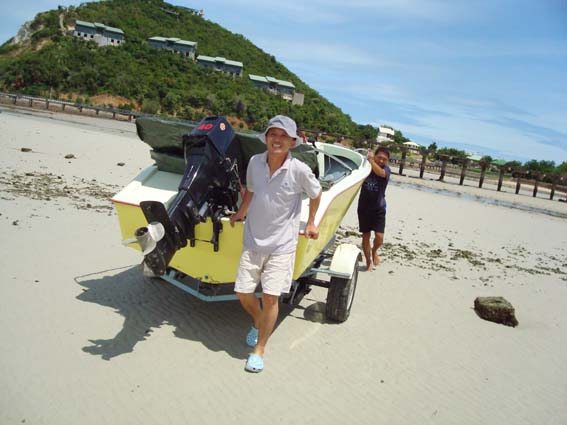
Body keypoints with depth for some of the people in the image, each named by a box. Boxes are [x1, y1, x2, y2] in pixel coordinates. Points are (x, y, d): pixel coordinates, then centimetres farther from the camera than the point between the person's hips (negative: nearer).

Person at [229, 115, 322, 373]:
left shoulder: (300, 170, -13)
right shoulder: (254, 162, -3)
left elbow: (315, 194, 7)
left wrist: (311, 223, 14)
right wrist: (239, 215, 24)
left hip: (282, 244, -3)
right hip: (252, 240, 4)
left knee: (270, 297, -5)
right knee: (242, 293, 6)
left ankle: (259, 349, 17)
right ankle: (258, 323, 39)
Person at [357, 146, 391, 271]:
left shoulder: (386, 169, -8)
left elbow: (380, 172, -31)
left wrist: (371, 160, -33)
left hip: (379, 209, -1)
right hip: (364, 208, 2)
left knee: (379, 236, -10)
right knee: (366, 235, 8)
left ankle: (374, 251, 24)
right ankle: (368, 262, 24)